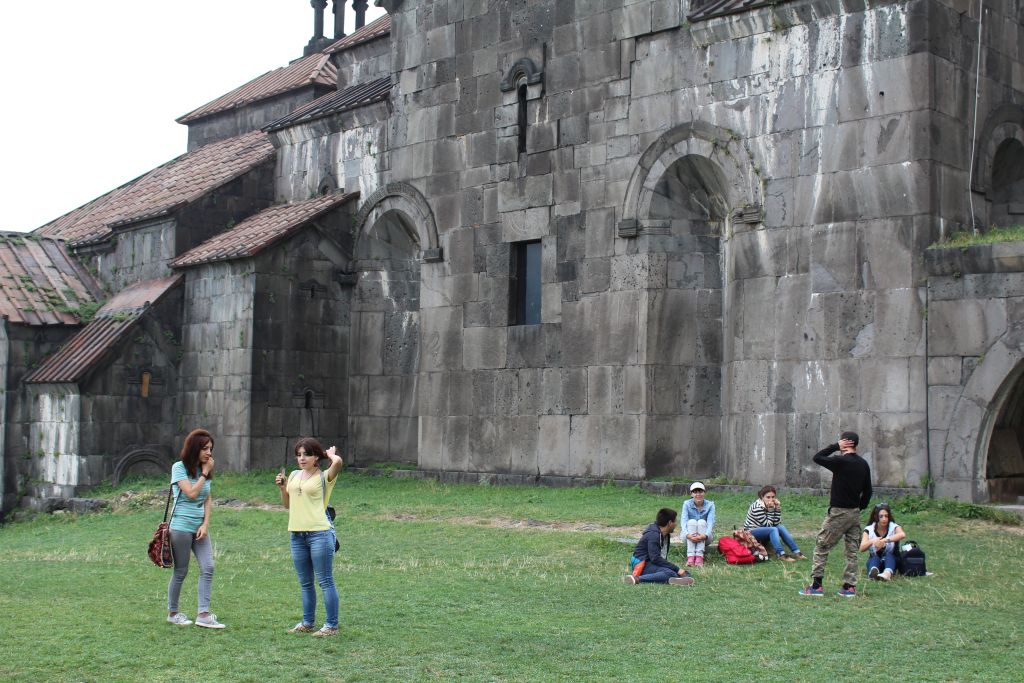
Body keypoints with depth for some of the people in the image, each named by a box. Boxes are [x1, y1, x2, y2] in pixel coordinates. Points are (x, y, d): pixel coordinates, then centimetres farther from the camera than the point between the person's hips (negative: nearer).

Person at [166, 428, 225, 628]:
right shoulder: (179, 467, -7)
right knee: (181, 572, 2)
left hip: (200, 527, 6)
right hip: (181, 526, -6)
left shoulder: (205, 470, 11)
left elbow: (208, 500, 10)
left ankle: (203, 614, -8)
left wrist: (206, 524, -2)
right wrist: (204, 473, -9)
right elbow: (191, 493, -16)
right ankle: (172, 612, 18)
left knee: (208, 568, -7)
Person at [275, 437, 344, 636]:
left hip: (320, 533, -7)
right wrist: (282, 488, 6)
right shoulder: (294, 476, 14)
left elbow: (337, 462, -26)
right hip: (297, 535, 7)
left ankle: (331, 625, 2)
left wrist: (330, 454, -5)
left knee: (325, 581, -3)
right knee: (305, 582, 15)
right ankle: (307, 623, 25)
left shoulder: (324, 478, -5)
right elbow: (288, 504, 22)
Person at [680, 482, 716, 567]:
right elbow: (684, 521, -19)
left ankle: (699, 556, -43)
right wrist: (688, 535, -40)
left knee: (702, 522, -28)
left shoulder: (710, 505, -9)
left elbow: (710, 523, -21)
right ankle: (690, 556, -44)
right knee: (692, 522, -28)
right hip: (689, 538, 0)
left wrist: (705, 536, -41)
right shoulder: (687, 504, -8)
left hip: (705, 539, 0)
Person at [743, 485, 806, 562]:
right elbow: (767, 525, -23)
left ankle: (796, 552, -24)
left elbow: (776, 524, -9)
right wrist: (770, 510, -27)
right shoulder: (757, 507, -23)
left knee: (781, 527, -17)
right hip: (751, 533, -7)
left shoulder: (771, 505, -2)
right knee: (773, 530, -30)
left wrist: (778, 508, -17)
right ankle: (781, 555, -43)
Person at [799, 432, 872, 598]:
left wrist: (836, 446, -2)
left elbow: (817, 457, -5)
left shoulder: (840, 461, -16)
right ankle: (850, 586, 10)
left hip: (838, 512, -7)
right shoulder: (863, 464, 6)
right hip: (855, 513, 7)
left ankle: (816, 585, -3)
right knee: (852, 550, 10)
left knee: (821, 547, 0)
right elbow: (868, 491, 11)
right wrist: (859, 507, 18)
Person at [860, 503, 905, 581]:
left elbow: (903, 535, -31)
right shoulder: (869, 530, -2)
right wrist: (872, 541, -39)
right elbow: (861, 548, -17)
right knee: (874, 558, -32)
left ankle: (887, 574, -66)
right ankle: (873, 572, -68)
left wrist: (885, 540, -44)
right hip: (874, 561, 1)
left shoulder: (894, 527, -5)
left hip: (890, 561, -1)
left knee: (889, 556, -32)